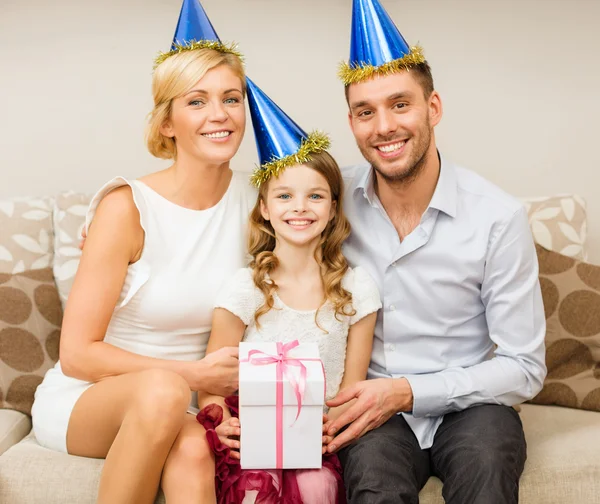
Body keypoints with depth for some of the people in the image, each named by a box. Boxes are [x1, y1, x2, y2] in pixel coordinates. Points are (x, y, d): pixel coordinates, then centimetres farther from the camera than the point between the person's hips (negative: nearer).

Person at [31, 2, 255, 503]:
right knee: (162, 389, -36)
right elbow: (77, 355, -12)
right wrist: (190, 373, -20)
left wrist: (227, 381, -8)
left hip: (180, 405, 2)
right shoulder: (127, 207, -13)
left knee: (192, 451, -34)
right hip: (83, 400, -2)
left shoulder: (251, 200, -2)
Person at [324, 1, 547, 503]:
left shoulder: (499, 217, -11)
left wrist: (408, 391, -18)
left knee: (485, 463, -34)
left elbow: (524, 368, -8)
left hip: (467, 404, 0)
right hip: (374, 407, 1)